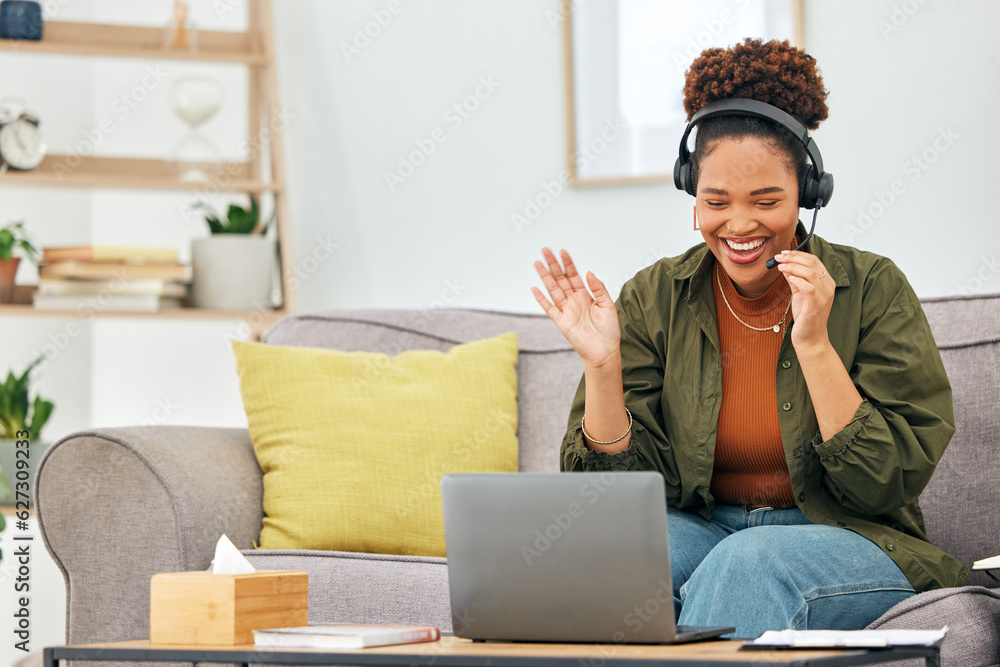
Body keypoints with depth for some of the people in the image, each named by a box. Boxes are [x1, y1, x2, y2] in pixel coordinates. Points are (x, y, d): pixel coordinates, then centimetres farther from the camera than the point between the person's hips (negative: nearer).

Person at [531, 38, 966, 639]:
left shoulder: (873, 289, -6)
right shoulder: (654, 300, 1)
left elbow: (888, 485, -11)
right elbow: (619, 482, -2)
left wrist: (813, 343, -22)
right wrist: (602, 363, -18)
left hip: (850, 542, -2)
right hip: (701, 531, 2)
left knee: (750, 562, -35)